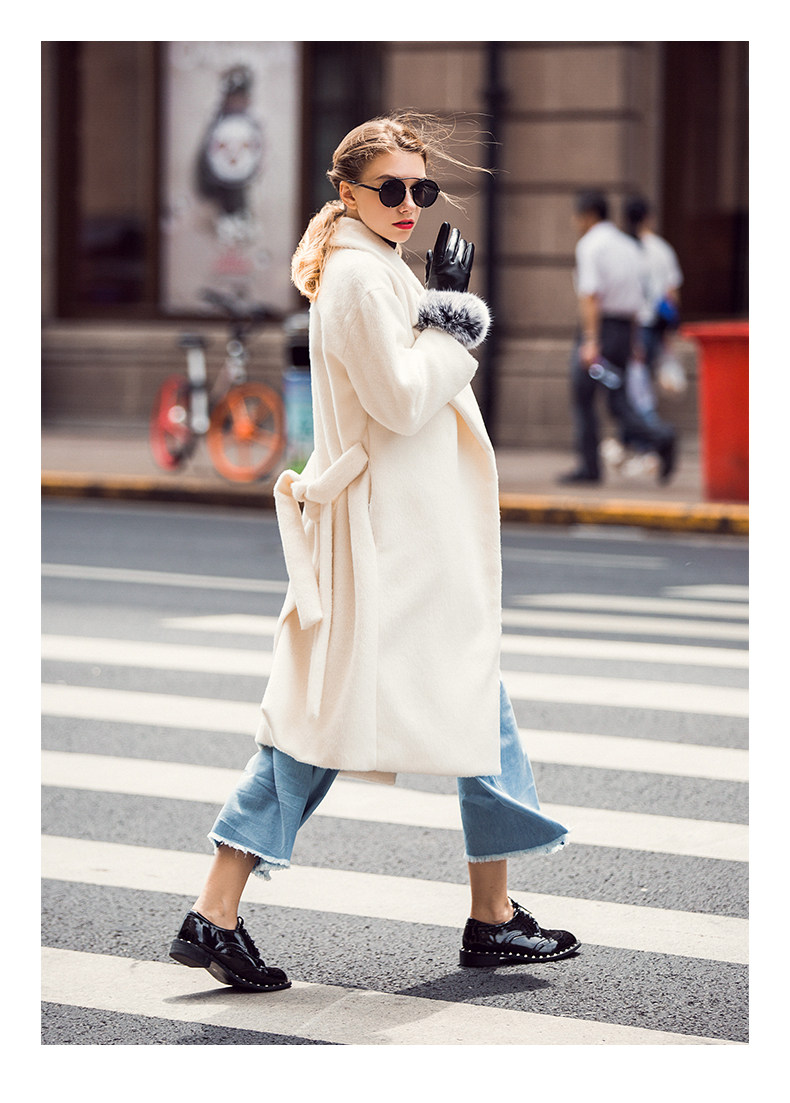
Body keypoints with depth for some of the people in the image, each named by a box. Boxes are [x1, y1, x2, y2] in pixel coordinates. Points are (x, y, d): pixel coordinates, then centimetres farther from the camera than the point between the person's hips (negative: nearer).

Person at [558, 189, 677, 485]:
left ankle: (589, 466, 7)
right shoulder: (629, 247, 15)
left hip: (597, 327, -7)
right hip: (625, 329, 7)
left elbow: (590, 295, -20)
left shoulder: (589, 246, -9)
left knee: (582, 398, 6)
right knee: (619, 402, 9)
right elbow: (638, 297, 19)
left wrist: (591, 341, -26)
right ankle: (660, 437, -15)